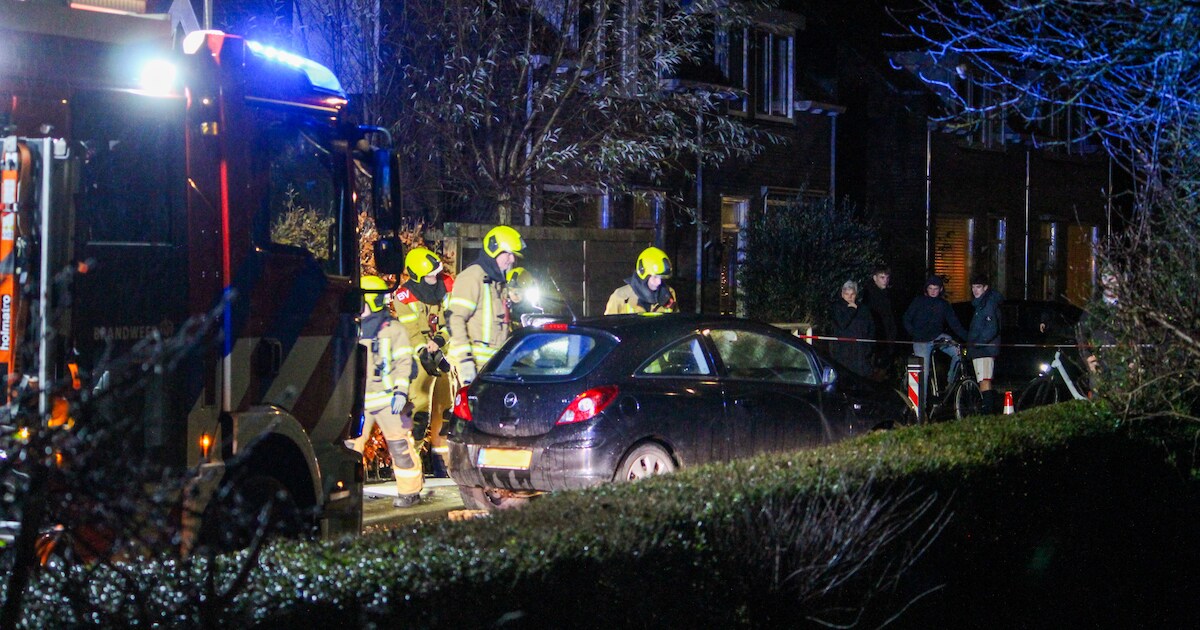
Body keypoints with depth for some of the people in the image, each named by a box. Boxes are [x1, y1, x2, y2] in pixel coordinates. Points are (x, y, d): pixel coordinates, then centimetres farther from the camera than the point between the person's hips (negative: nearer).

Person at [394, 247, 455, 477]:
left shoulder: (447, 285, -1)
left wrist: (439, 341, -16)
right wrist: (425, 353, -28)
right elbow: (410, 331, -14)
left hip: (445, 353, 5)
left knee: (444, 408, 11)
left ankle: (439, 457, 24)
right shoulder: (404, 296, -12)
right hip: (420, 357, -5)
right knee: (420, 410, -15)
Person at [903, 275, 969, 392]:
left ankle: (950, 381, -3)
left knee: (959, 352, -20)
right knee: (923, 373, -9)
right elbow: (906, 319, 2)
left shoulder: (944, 304, 7)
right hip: (921, 341, -2)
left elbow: (954, 323, 3)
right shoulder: (918, 301, 1)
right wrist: (915, 334, -13)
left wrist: (968, 337, -8)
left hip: (938, 337, 2)